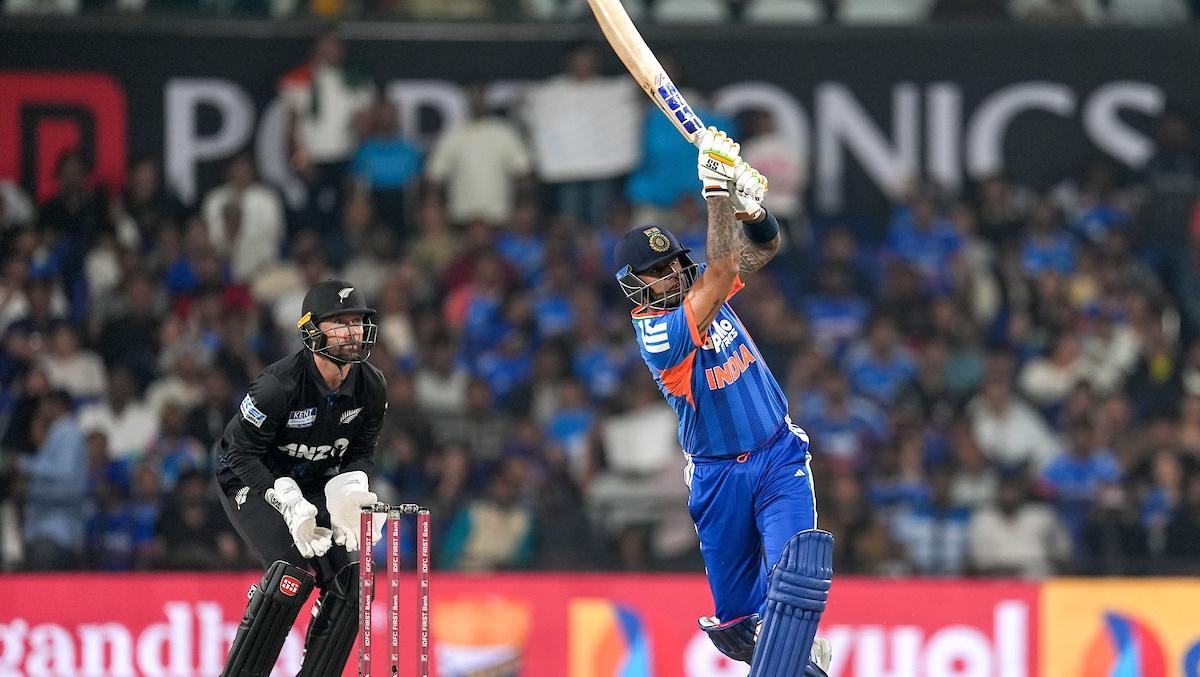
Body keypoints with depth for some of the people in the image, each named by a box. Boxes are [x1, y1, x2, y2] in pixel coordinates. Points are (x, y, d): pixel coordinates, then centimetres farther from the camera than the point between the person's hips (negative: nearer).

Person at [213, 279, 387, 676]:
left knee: (351, 578, -6)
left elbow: (361, 452, 3)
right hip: (250, 480, -7)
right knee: (294, 572, -25)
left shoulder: (372, 388, -11)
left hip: (313, 485, 7)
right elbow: (242, 453, -24)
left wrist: (348, 492, -19)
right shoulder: (279, 385, -29)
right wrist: (290, 504, -32)